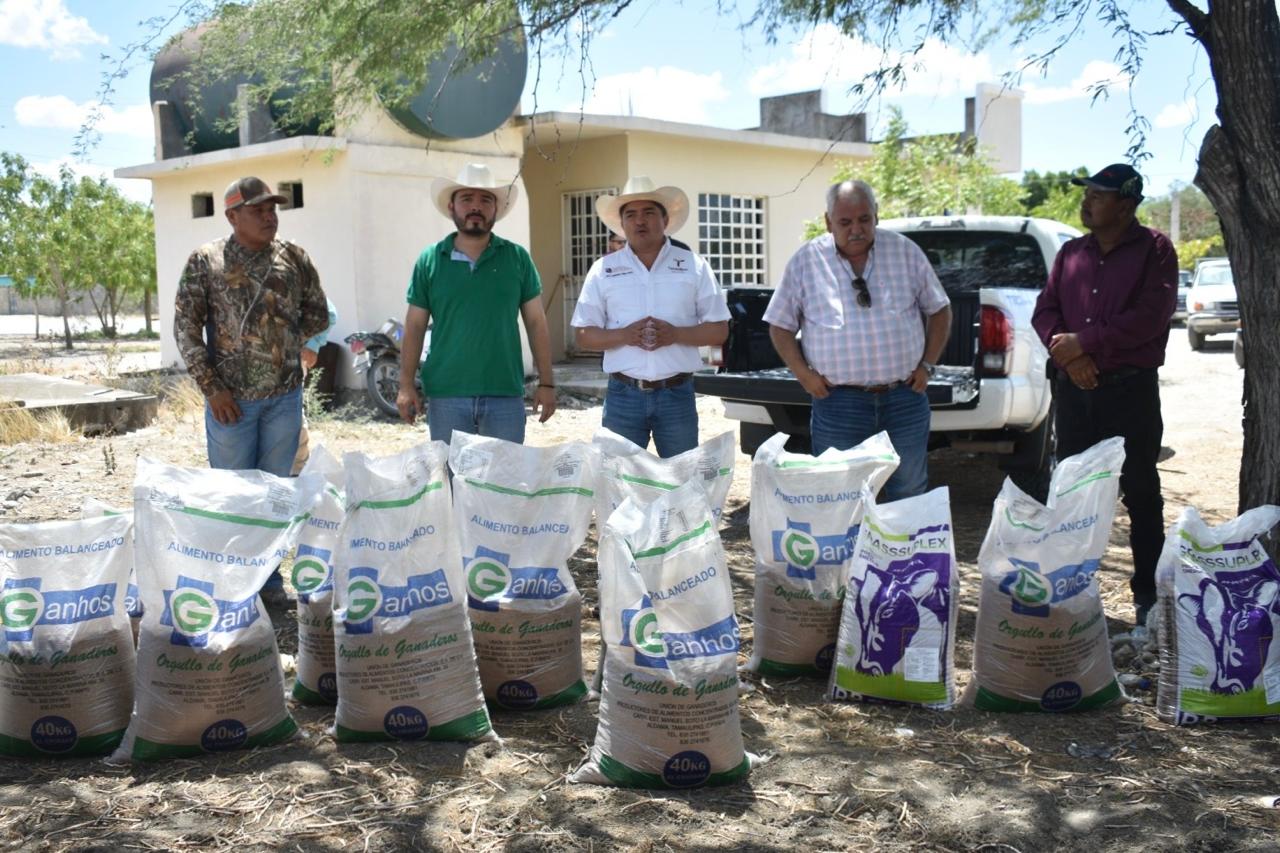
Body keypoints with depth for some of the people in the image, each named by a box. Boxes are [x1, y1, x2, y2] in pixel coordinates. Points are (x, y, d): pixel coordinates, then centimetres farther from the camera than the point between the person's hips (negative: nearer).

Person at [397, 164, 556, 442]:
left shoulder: (517, 258, 4)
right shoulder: (430, 260, 4)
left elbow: (536, 322, 6)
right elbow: (415, 326, 5)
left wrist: (546, 383, 1)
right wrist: (406, 386, -2)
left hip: (506, 395, 0)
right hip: (445, 397, 0)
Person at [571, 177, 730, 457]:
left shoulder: (694, 266, 4)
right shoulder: (603, 270, 6)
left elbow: (719, 330, 3)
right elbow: (583, 335, 4)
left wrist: (675, 334, -14)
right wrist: (624, 335, -14)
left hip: (677, 394, 0)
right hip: (623, 395, 0)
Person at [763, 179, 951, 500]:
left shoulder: (905, 251, 4)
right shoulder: (806, 261, 0)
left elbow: (939, 310, 11)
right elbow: (780, 325, 5)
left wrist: (927, 365, 2)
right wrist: (804, 374, -6)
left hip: (905, 398, 1)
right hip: (838, 402, -1)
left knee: (910, 495, 11)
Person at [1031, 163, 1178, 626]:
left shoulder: (1154, 250, -3)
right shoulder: (1071, 253, 12)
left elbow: (1150, 315, -14)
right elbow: (1044, 310, 7)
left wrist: (1084, 341, -15)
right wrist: (1067, 355, -11)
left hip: (1131, 389, -5)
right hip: (1074, 388, 5)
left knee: (1141, 492, 2)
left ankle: (1148, 594, 10)